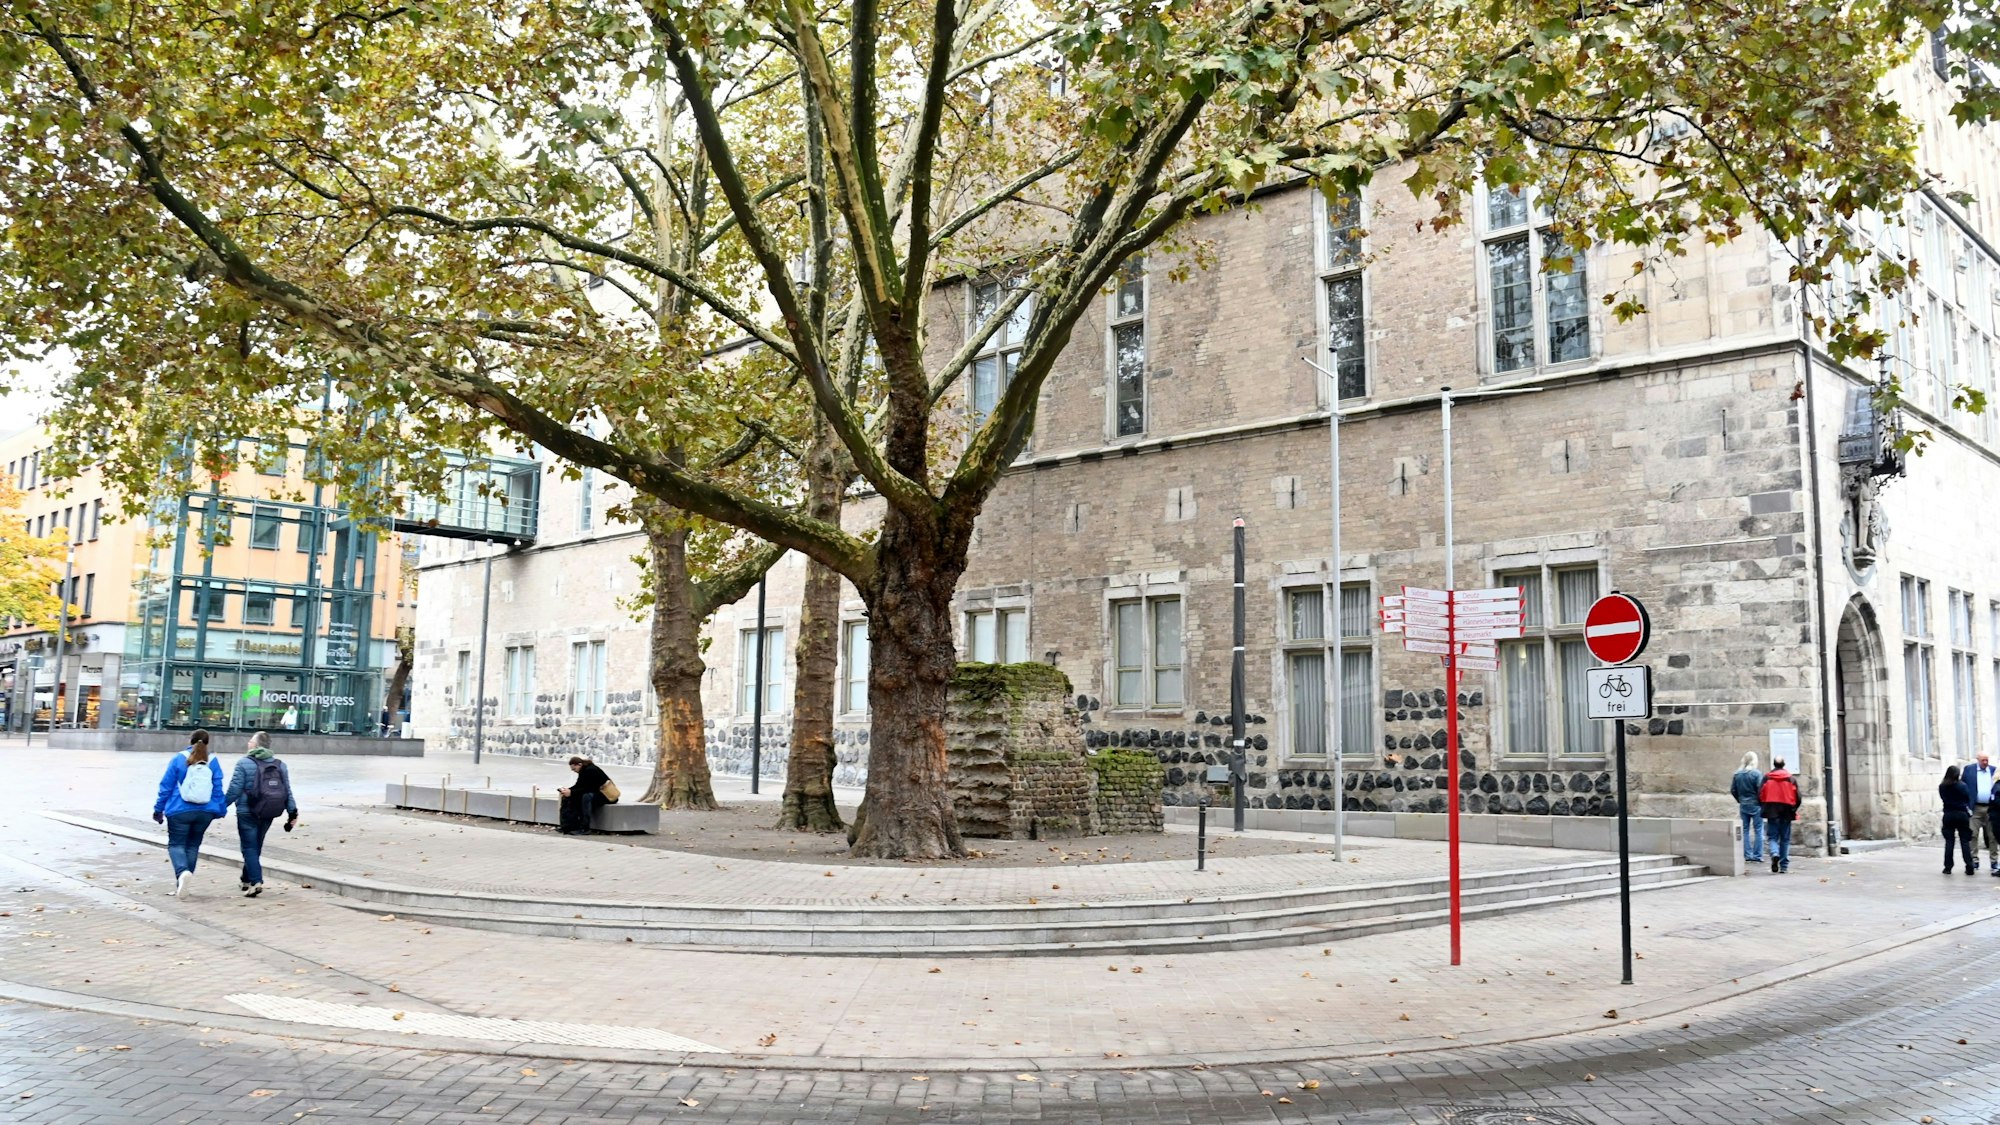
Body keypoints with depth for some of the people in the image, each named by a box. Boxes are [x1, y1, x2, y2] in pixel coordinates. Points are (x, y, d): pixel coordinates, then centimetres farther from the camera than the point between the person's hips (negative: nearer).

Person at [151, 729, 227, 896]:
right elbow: (218, 789, 3)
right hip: (205, 812, 3)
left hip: (180, 811, -3)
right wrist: (221, 809, 10)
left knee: (176, 844, 4)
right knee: (193, 845, 14)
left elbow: (166, 786, -2)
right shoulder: (213, 762, 2)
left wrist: (159, 809, 5)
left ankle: (182, 871, -25)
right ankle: (181, 885, 16)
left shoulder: (179, 759, -3)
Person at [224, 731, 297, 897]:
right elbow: (287, 791, 5)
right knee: (256, 847, 19)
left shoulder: (244, 763, -9)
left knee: (249, 848, -1)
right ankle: (246, 879, 30)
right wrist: (293, 812, 7)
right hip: (268, 814, 5)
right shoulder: (280, 765, 7)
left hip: (248, 813, -5)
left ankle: (256, 882, -13)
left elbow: (234, 790, -11)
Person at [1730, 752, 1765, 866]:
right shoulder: (1756, 774, -13)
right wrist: (1762, 803, 0)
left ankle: (1747, 855, 11)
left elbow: (1733, 790, 4)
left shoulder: (1737, 774, 2)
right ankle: (1757, 856, 3)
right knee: (1758, 831, 4)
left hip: (1743, 805, 4)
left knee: (1745, 830, 10)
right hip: (1755, 805, -4)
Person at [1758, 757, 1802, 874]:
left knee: (1772, 837, 5)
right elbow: (1797, 797, -1)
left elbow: (1760, 795, -4)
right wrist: (1793, 810, 14)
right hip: (1786, 812, 1)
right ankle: (1784, 866, 10)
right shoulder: (1791, 779, 1)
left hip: (1772, 812, -1)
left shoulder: (1767, 778, -1)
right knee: (1785, 839, 9)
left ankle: (1775, 854, -26)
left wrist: (1765, 807, 12)